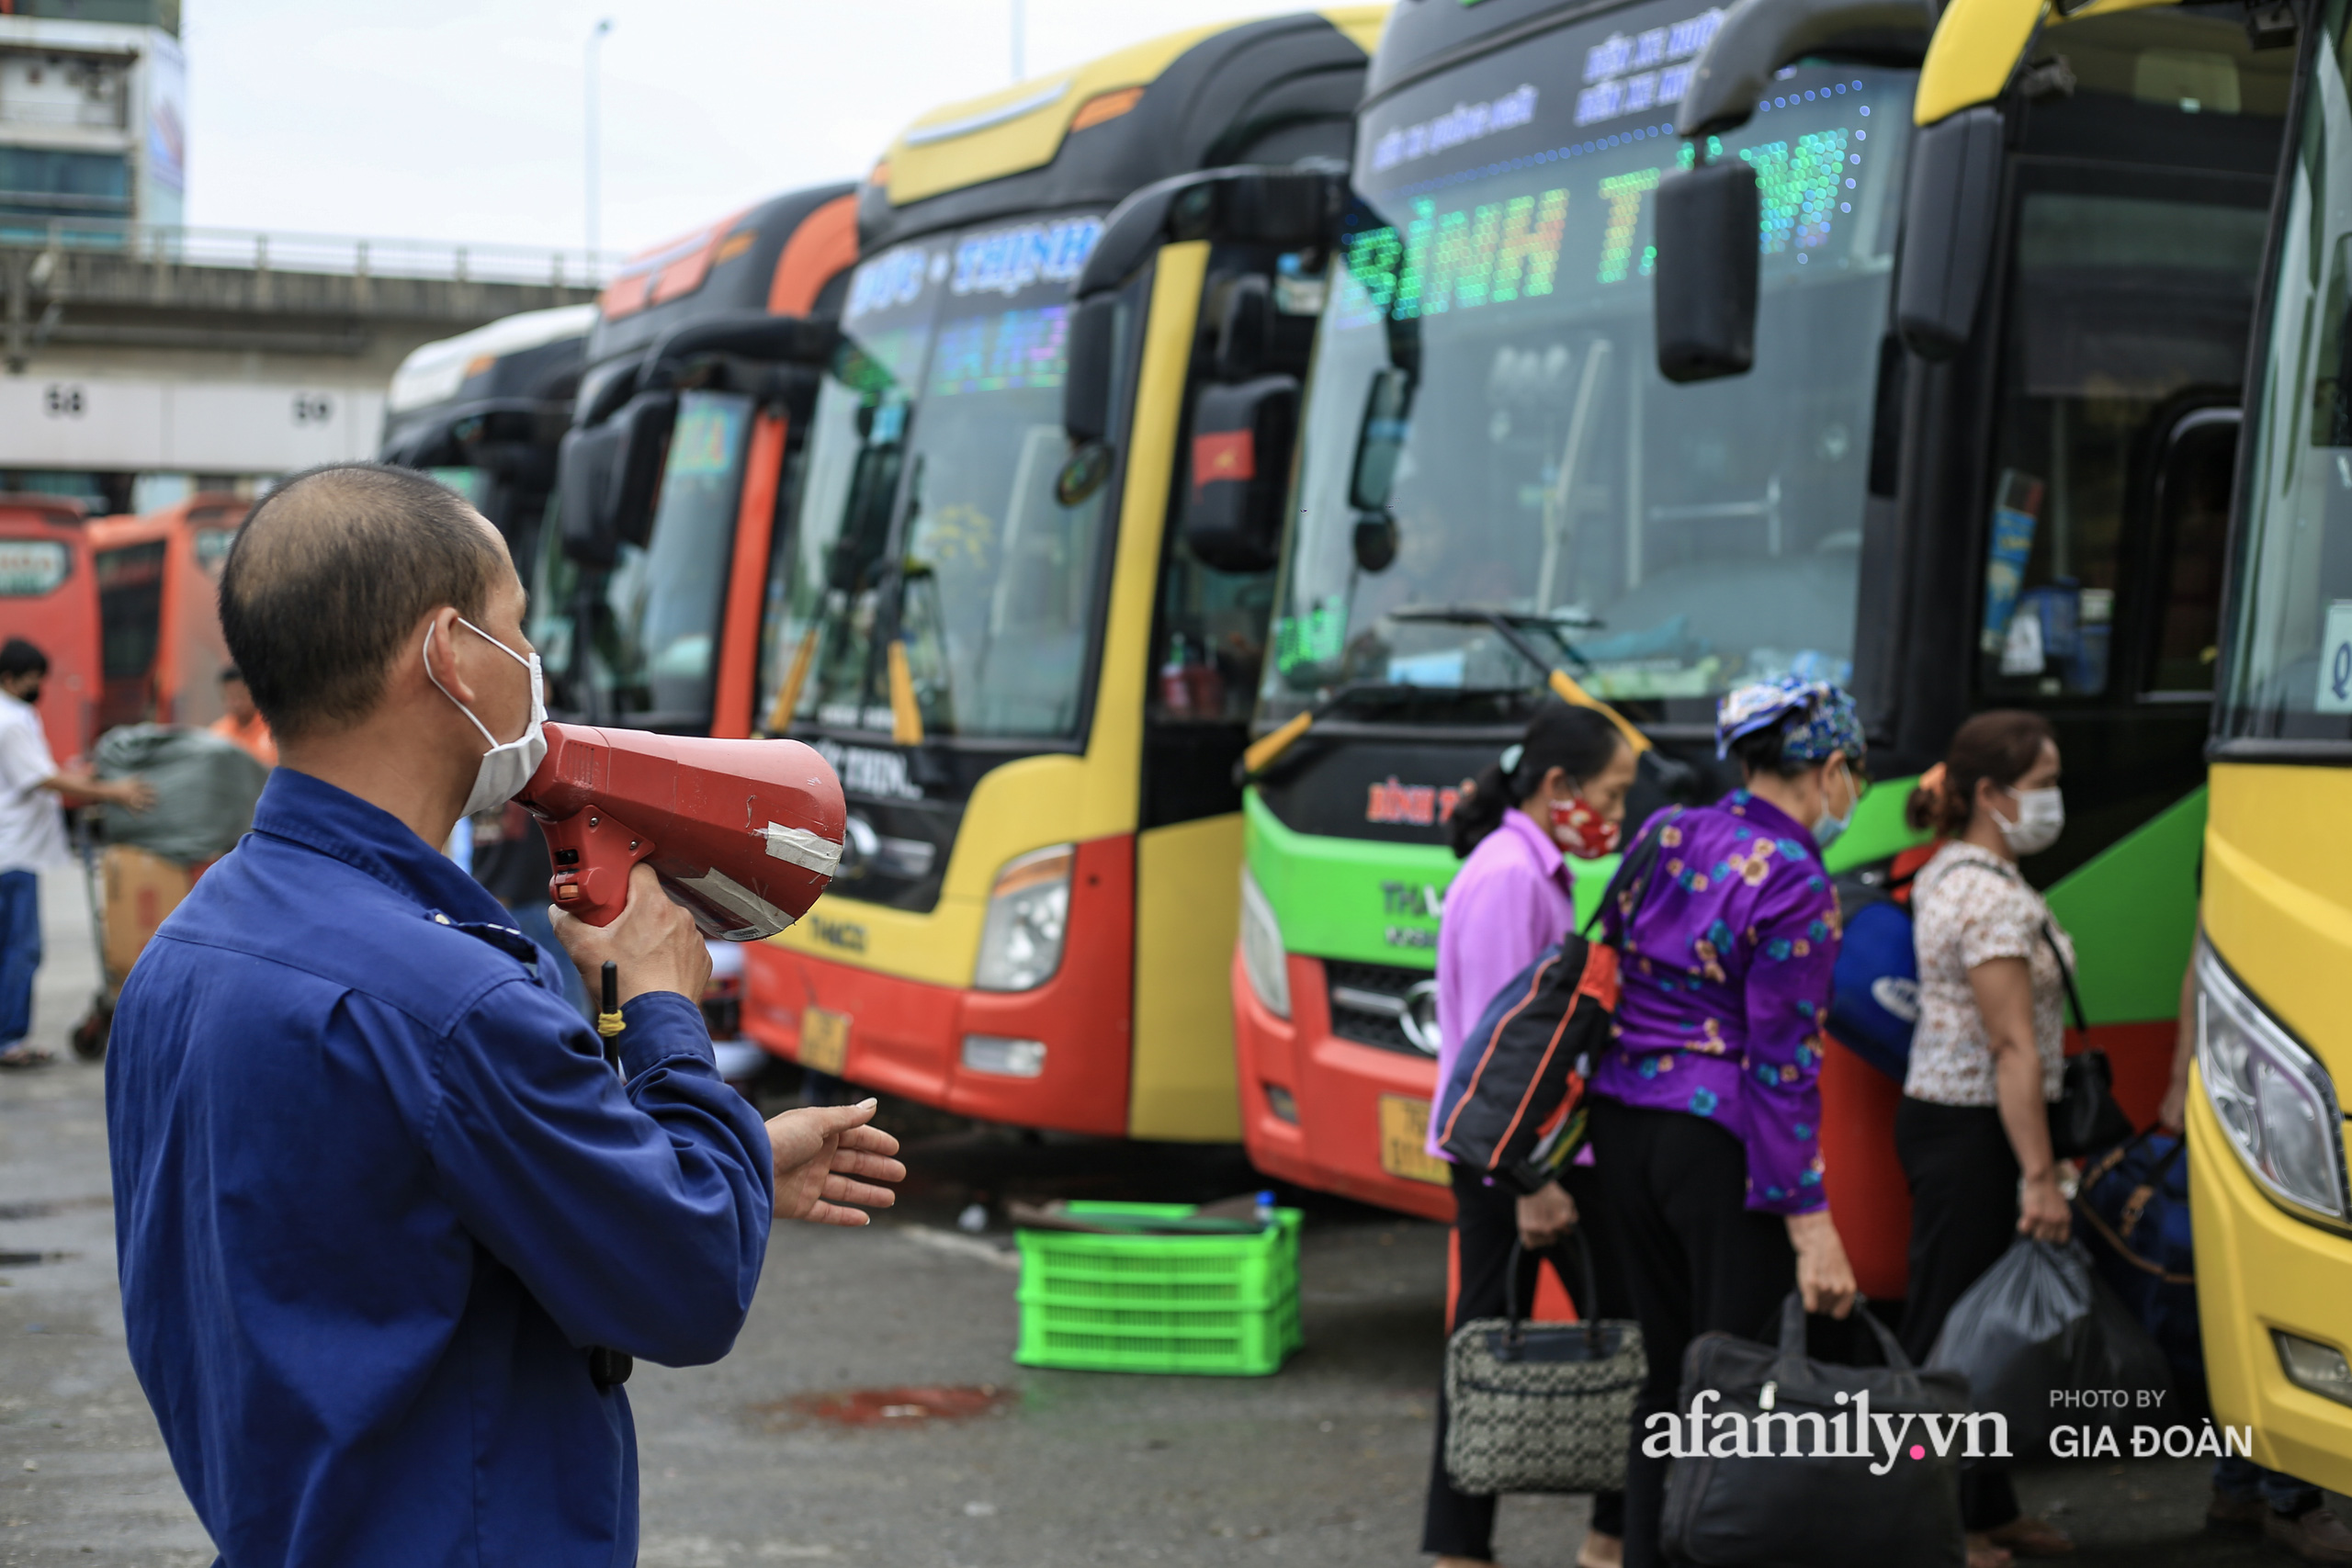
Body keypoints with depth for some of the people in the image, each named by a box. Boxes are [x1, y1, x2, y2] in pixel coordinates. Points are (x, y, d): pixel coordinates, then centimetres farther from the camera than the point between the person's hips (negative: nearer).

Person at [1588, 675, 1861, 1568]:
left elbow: (1601, 981, 13)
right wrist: (1810, 1222, -15)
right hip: (1719, 1143, -7)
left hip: (1621, 1124, 7)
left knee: (1668, 1369, 16)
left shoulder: (1665, 837, 8)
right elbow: (1780, 1064, -16)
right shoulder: (1794, 884, -13)